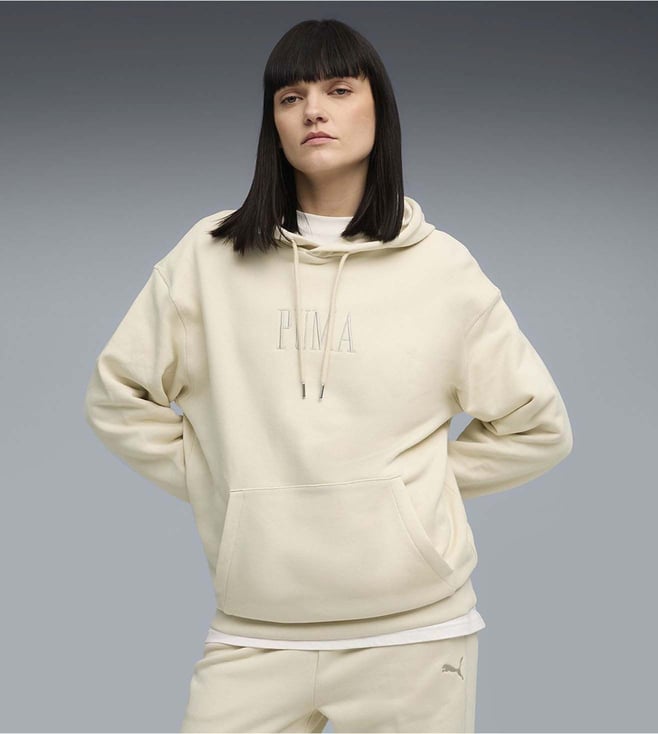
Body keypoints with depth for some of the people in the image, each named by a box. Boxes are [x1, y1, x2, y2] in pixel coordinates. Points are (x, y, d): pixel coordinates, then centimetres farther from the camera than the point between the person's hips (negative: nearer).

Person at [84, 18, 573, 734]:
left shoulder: (442, 268, 1)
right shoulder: (212, 255, 3)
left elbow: (538, 427, 9)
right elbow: (118, 397, 10)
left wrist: (419, 484, 3)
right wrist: (214, 482, 3)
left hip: (414, 628, 0)